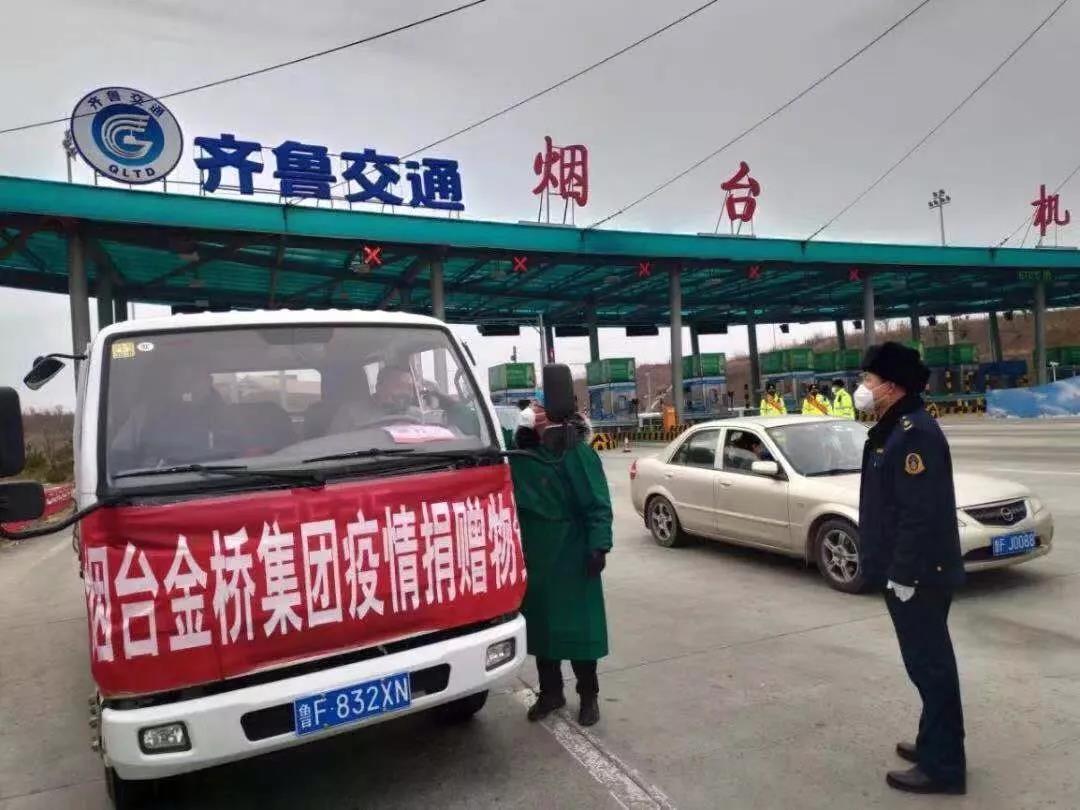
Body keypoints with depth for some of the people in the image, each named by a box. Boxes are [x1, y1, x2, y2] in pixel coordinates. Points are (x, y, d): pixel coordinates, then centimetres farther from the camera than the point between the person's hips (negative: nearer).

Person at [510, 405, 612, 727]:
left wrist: (599, 545, -20)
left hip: (572, 557, -5)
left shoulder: (579, 453, -10)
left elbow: (598, 504, -12)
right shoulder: (523, 455, 5)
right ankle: (550, 692, 30)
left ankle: (589, 696, 22)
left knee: (579, 626, 4)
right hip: (535, 557, 5)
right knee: (540, 625, 14)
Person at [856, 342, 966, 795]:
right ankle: (936, 745, 33)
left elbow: (922, 514, -25)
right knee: (925, 663, 19)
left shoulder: (914, 433, -20)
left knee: (930, 665, 0)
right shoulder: (893, 429, 12)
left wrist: (904, 575, -22)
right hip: (906, 572, 10)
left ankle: (943, 767, 12)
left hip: (918, 576, -10)